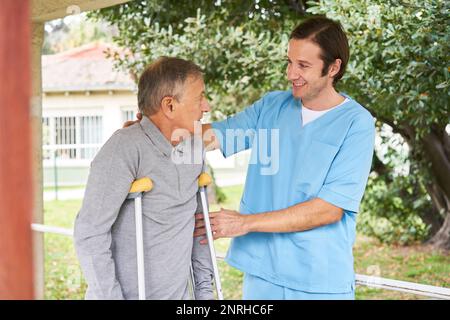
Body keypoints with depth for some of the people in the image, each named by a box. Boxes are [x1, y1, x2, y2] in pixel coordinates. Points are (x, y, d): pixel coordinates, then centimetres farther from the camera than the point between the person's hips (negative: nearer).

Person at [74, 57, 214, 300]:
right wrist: (110, 296, -19)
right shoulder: (125, 148, -19)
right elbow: (90, 233, -20)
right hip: (129, 293, -6)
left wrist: (204, 287, 11)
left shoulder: (194, 147, 3)